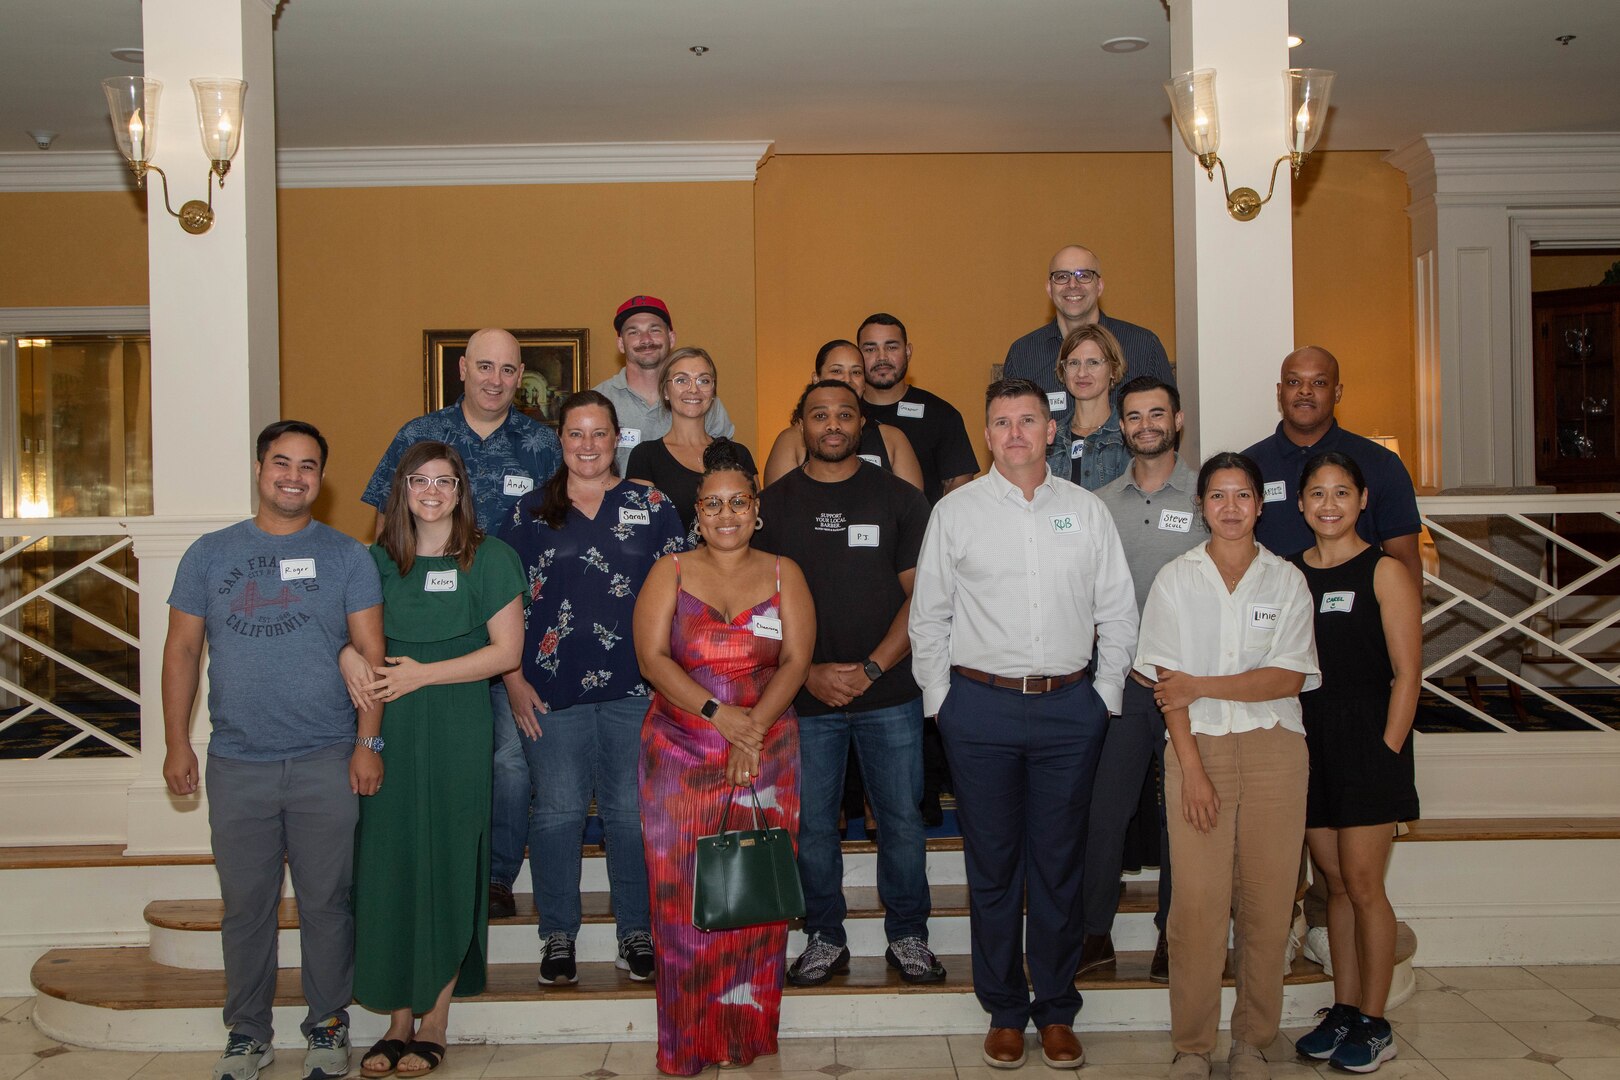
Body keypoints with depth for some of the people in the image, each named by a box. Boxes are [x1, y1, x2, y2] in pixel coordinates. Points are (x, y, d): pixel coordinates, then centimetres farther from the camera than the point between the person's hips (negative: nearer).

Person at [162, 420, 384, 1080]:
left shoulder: (346, 557, 4)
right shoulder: (210, 554, 8)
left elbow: (370, 652, 2)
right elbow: (182, 649, 9)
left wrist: (368, 741, -5)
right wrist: (176, 743, 4)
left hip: (326, 761, -1)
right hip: (236, 763, 2)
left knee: (326, 903, 5)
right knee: (245, 906, 9)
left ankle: (327, 1026, 20)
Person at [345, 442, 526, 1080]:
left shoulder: (488, 558, 0)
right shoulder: (379, 560, 12)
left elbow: (506, 650, -5)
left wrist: (422, 674, -12)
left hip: (457, 735, -3)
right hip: (388, 734, 4)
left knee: (446, 870, 0)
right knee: (387, 869, 3)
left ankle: (435, 1024, 10)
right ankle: (397, 1020, 13)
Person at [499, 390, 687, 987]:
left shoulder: (652, 507, 7)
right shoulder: (530, 511, 7)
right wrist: (514, 680, 0)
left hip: (634, 687, 0)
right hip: (552, 688, 0)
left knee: (632, 811, 4)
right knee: (557, 811, 3)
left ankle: (637, 931, 17)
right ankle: (558, 934, 17)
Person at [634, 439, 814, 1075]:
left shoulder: (782, 574, 9)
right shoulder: (671, 572, 7)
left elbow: (796, 660, 0)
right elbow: (652, 657, -4)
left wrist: (756, 724, -15)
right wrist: (717, 713, -16)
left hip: (766, 757, 1)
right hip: (680, 755, 0)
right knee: (684, 896, -1)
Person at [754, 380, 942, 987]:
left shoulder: (898, 499, 4)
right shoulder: (772, 505, 6)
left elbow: (920, 595, 0)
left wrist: (873, 668, -10)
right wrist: (810, 673, -8)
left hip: (889, 692, 0)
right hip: (805, 694, 1)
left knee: (902, 818, 4)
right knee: (811, 823, 6)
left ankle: (908, 936, 20)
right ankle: (824, 938, 21)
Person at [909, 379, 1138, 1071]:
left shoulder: (1086, 509, 8)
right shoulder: (955, 512, 4)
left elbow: (1117, 612, 10)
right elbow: (928, 615, 7)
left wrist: (1105, 695, 4)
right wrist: (940, 698, 1)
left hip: (1070, 707, 1)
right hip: (981, 707, -1)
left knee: (1060, 865, 7)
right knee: (993, 865, 5)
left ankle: (1057, 1013, 19)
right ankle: (1004, 1012, 18)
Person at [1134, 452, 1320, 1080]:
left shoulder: (1287, 581, 7)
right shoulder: (1175, 580, 6)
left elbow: (1290, 677, -3)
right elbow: (1166, 683, 0)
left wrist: (1200, 685, -10)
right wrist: (1192, 767, -9)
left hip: (1273, 751, 1)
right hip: (1199, 748, -1)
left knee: (1267, 902, 0)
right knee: (1198, 904, -6)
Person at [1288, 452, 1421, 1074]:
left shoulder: (1384, 573, -4)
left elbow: (1406, 673, -7)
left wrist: (1386, 750, -12)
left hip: (1367, 738, -5)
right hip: (1306, 742, 5)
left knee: (1362, 884, -3)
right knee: (1334, 882, 11)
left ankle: (1374, 1024, 8)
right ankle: (1342, 1011, 19)